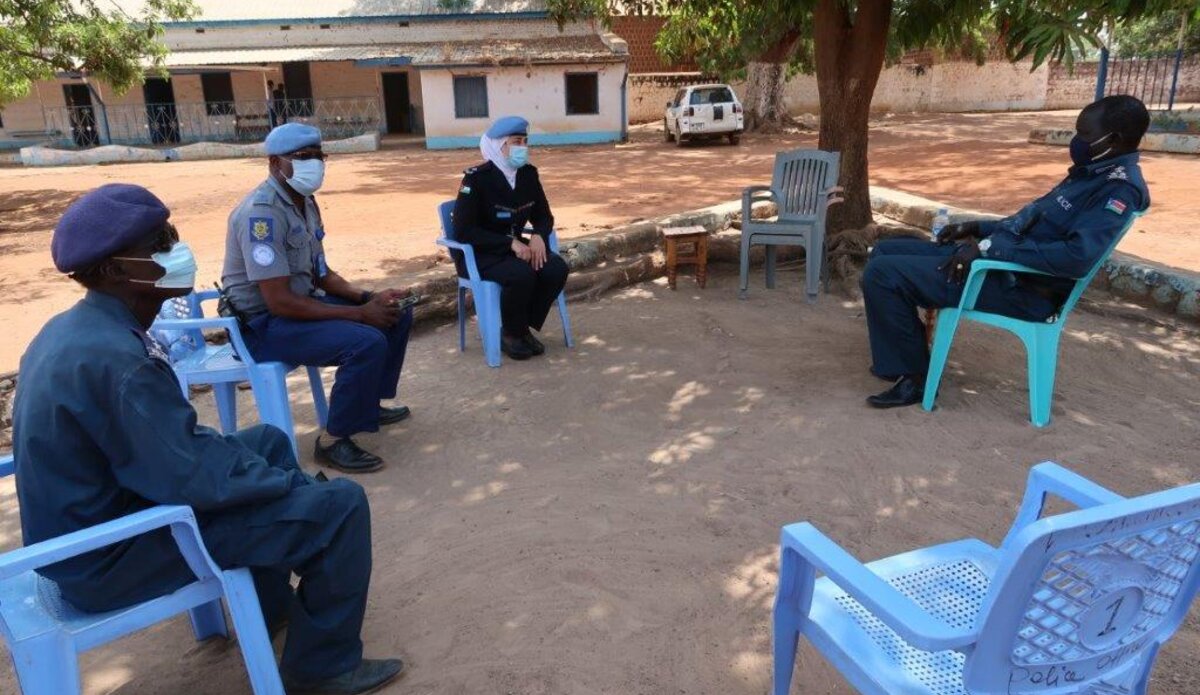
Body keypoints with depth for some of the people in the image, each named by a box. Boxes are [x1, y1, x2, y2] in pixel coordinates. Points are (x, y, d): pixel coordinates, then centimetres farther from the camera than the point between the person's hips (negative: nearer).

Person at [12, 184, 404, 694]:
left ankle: (273, 606, 34)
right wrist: (292, 482, -11)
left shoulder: (72, 328, 2)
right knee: (338, 506, -13)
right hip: (113, 555, -10)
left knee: (268, 441, 22)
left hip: (94, 519, 10)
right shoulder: (115, 358, -30)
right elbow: (195, 480, -28)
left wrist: (280, 478, 5)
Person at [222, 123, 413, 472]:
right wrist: (360, 313, -24)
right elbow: (279, 302, -28)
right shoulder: (262, 212, -24)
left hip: (300, 301, 10)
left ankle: (368, 401, 24)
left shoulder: (304, 202, 6)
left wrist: (369, 297, -5)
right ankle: (333, 440, -11)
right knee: (366, 342, -29)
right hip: (264, 322, -10)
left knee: (397, 313, 9)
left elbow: (320, 273, 13)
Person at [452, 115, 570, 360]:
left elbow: (543, 216, 10)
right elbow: (463, 231, -21)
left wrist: (538, 236, -15)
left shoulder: (528, 174, 0)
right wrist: (511, 243, -28)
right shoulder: (477, 178, -17)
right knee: (522, 274, -34)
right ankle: (511, 334, -8)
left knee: (557, 268, -20)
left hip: (515, 247, 6)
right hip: (477, 254, -6)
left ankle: (524, 328, -1)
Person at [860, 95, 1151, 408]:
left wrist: (990, 247, -26)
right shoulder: (1093, 171, 15)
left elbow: (1077, 257, -31)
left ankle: (915, 377, -5)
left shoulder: (1119, 189, -16)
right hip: (999, 262, 11)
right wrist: (977, 229, 14)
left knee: (883, 274, -21)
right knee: (886, 251, 13)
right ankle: (905, 352, 19)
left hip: (1020, 288, -10)